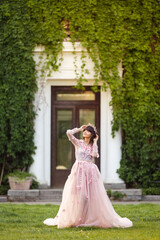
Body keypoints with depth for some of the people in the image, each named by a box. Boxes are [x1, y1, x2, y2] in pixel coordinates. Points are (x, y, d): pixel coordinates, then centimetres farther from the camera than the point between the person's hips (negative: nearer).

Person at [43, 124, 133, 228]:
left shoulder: (93, 145, 15)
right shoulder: (78, 143, 9)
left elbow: (94, 154, -7)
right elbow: (69, 133, -6)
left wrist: (95, 142, 3)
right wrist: (79, 129, 8)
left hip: (90, 172, 2)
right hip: (79, 171, -2)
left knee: (93, 196, -3)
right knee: (77, 195, -6)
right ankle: (74, 219, -2)